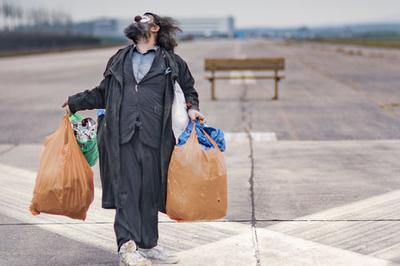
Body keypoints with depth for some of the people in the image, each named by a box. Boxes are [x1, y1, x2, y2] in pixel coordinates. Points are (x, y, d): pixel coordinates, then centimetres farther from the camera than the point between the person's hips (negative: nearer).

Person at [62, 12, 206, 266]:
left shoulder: (173, 63, 14)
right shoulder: (119, 60, 21)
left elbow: (189, 90, 21)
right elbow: (103, 93, 29)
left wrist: (192, 109, 2)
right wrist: (75, 102, 26)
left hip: (154, 138, -1)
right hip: (121, 136, 1)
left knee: (150, 190, 2)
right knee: (126, 188, -8)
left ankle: (147, 245, 13)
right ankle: (127, 245, -9)